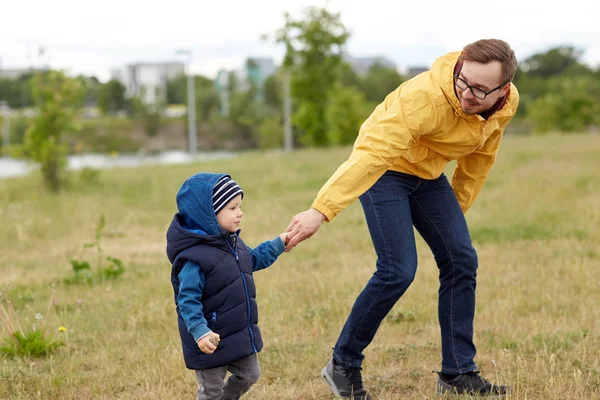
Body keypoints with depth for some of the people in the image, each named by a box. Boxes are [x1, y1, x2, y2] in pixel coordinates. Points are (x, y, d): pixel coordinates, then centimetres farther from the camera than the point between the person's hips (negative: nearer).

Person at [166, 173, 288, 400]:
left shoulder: (231, 242, 4)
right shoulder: (194, 256, -26)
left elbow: (254, 260, 25)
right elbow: (187, 299, -29)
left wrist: (279, 243, 22)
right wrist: (199, 331, -39)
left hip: (240, 334, 9)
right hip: (212, 340, -8)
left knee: (249, 375, 20)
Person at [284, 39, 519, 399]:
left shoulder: (506, 103, -13)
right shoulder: (425, 97, -36)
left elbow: (479, 156, 7)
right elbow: (371, 154, -42)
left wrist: (456, 210, 14)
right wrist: (320, 211, -49)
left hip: (428, 175, 7)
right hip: (386, 169, -7)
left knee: (461, 261, -2)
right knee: (398, 270, -17)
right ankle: (343, 366, -1)